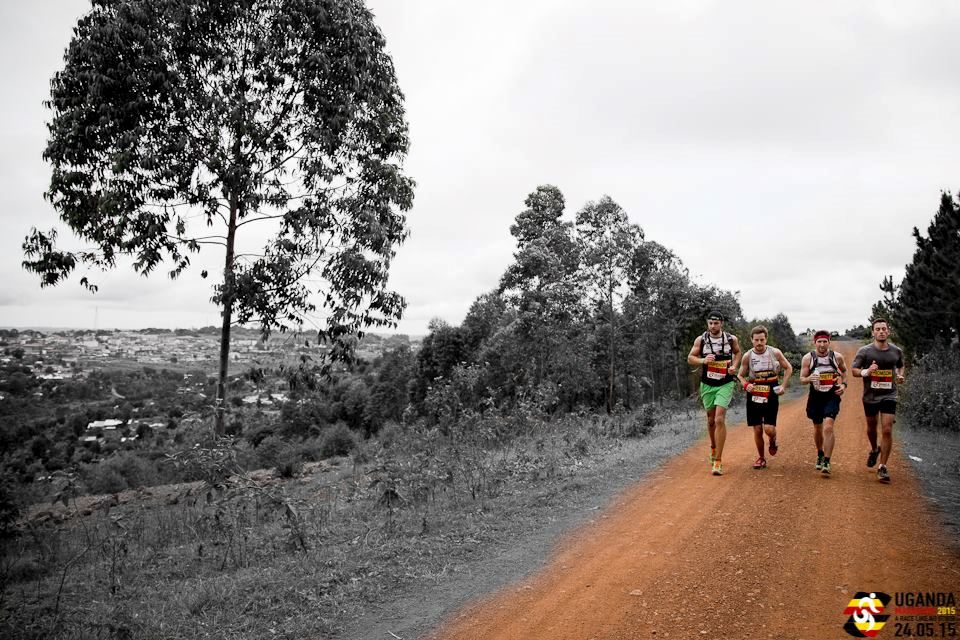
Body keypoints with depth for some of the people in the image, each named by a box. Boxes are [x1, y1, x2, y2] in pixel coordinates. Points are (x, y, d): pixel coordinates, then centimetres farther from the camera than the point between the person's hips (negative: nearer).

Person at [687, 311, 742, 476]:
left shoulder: (731, 339, -4)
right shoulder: (701, 340, -5)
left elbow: (737, 353, 16)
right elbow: (690, 358, 1)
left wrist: (734, 366, -2)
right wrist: (703, 360, -19)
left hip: (725, 384, -2)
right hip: (707, 385, 2)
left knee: (720, 420, -14)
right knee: (711, 420, 14)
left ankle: (718, 460, -10)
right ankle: (713, 448, 42)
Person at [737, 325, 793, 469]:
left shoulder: (775, 353, -4)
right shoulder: (747, 356, -3)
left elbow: (788, 368, 10)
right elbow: (740, 375, 7)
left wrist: (783, 386, 1)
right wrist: (746, 385, -13)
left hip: (771, 394, -1)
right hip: (754, 395, 1)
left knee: (769, 428, -12)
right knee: (757, 430, 2)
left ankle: (773, 441, 25)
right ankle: (761, 457, 22)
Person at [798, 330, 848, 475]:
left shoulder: (837, 357, -4)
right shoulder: (808, 358, -6)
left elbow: (844, 371, 16)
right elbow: (802, 379, -3)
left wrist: (844, 384, -1)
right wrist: (809, 378, -25)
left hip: (832, 396, -2)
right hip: (815, 397, 2)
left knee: (828, 428, -17)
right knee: (817, 428, 16)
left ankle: (826, 462, -11)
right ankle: (820, 454, 41)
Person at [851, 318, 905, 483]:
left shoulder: (896, 351, 1)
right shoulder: (865, 351, -7)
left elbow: (900, 366, 21)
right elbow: (854, 370, -3)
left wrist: (900, 376, 0)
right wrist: (866, 372, -24)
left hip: (889, 396, 0)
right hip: (870, 396, 0)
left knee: (887, 430, -10)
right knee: (871, 427, 17)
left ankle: (882, 467, -1)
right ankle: (874, 450, 49)